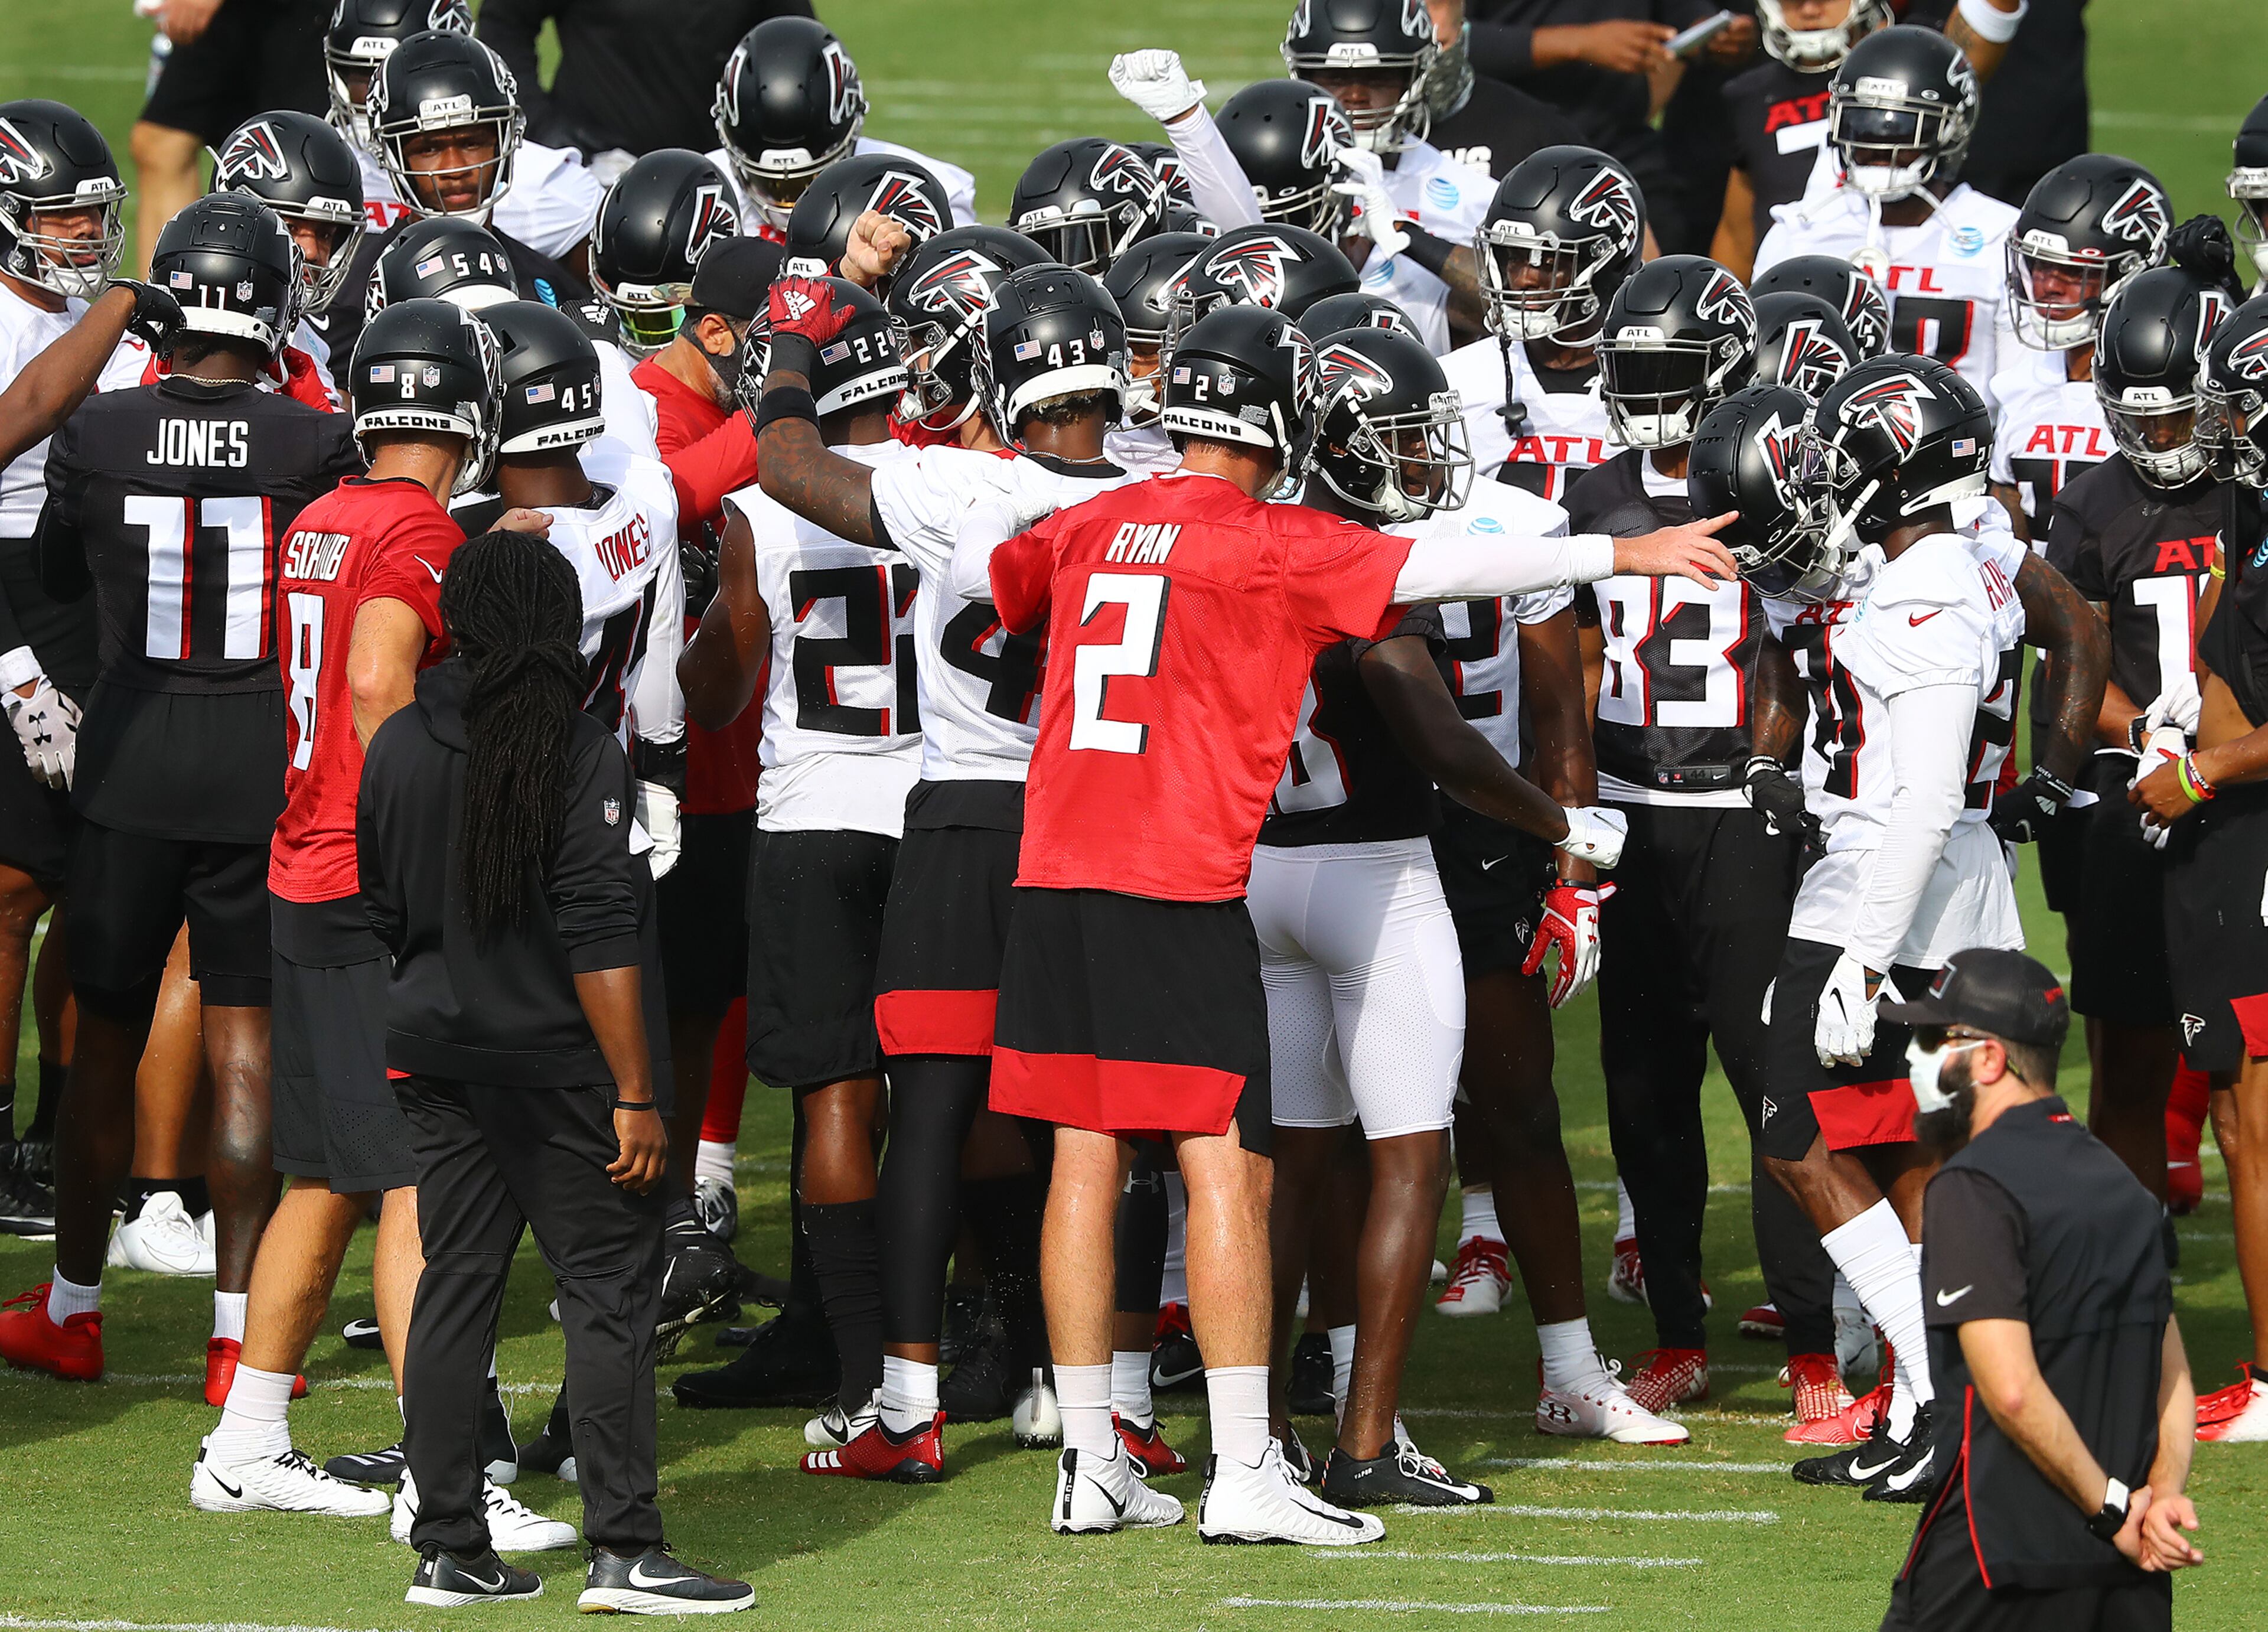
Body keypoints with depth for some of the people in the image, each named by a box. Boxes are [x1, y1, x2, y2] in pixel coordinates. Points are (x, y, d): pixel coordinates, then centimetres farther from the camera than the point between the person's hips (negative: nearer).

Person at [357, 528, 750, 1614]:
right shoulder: (581, 756, -14)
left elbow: (382, 910, 12)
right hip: (559, 1063, -6)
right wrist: (635, 1095, -14)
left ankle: (449, 1552, 10)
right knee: (608, 1288, -1)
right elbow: (599, 940, -17)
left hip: (437, 1058, 6)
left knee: (455, 1283, 9)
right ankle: (622, 1552, -4)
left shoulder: (398, 746, 2)